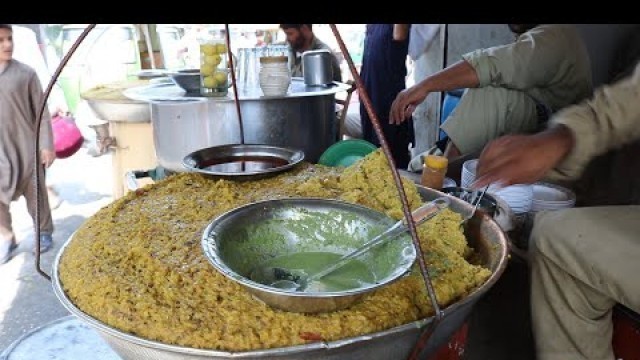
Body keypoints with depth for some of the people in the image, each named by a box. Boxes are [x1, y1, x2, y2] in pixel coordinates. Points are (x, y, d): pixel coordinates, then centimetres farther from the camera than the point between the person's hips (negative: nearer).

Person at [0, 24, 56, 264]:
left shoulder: (25, 73, -4)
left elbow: (41, 111, -2)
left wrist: (47, 145, -5)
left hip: (26, 147, -1)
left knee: (35, 194, 9)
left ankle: (44, 233, 28)